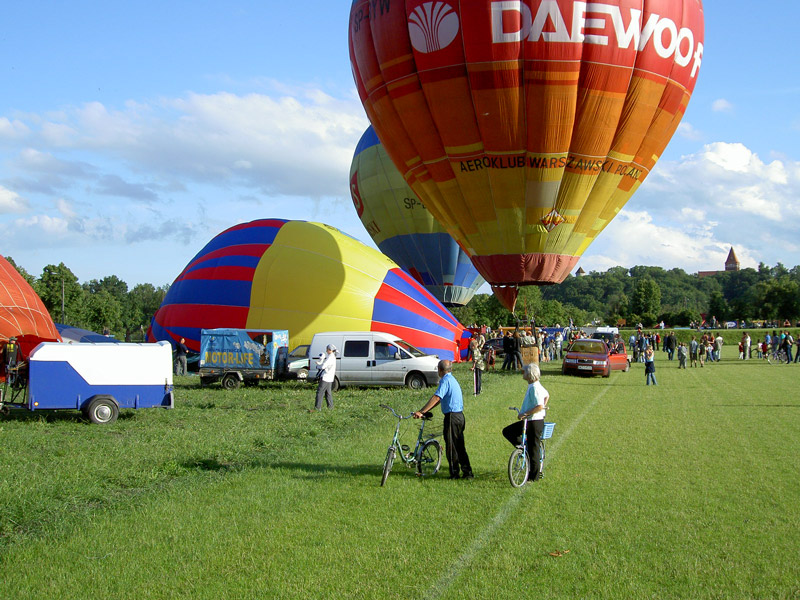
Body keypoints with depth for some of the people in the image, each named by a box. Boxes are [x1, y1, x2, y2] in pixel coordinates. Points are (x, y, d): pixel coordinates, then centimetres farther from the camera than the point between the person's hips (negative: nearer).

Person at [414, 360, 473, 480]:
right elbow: (439, 399, 20)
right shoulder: (452, 379, 17)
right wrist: (426, 410, 19)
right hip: (459, 415, 9)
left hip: (451, 417, -9)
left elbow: (436, 398, -23)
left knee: (451, 447, -1)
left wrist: (421, 412, -25)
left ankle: (454, 473, 4)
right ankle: (467, 472, 15)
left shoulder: (445, 380, -14)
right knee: (459, 446, 13)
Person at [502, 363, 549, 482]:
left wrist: (525, 414, -27)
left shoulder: (535, 387, -20)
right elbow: (546, 395, 27)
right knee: (507, 431, 9)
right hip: (528, 420, 10)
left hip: (535, 421, -10)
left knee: (533, 449, -1)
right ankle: (525, 449, 13)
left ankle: (534, 476, 7)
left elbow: (539, 406, -28)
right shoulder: (534, 385, 10)